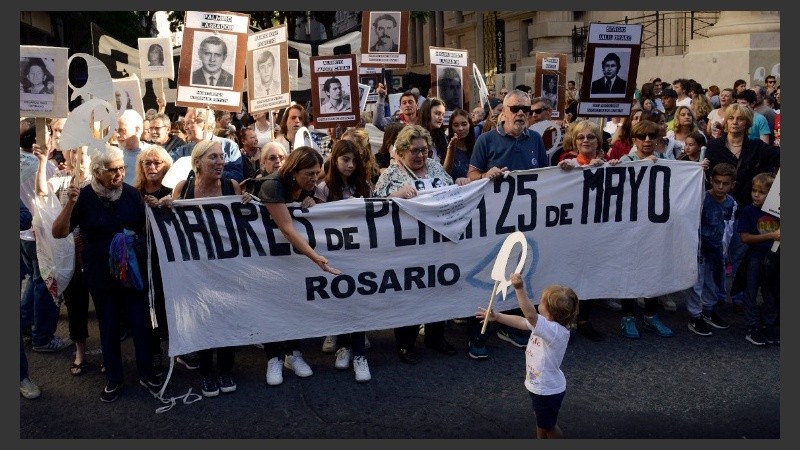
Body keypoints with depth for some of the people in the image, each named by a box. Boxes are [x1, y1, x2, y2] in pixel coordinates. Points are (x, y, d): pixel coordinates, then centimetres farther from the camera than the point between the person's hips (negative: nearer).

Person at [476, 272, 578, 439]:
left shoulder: (557, 331, -34)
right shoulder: (547, 324, -6)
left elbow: (531, 315, -48)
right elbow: (521, 322, 6)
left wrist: (520, 288, -57)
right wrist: (496, 317, 5)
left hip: (548, 390, -9)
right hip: (539, 386, 9)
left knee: (548, 426, 14)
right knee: (541, 421, 29)